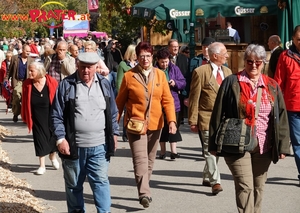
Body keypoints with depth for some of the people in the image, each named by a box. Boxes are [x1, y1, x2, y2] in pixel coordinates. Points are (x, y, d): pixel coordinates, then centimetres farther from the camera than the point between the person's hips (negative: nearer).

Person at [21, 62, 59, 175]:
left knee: (53, 137, 12)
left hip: (51, 116, -1)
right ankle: (42, 165, 16)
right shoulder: (27, 84, -9)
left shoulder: (52, 82, -15)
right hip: (37, 118, 1)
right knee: (40, 139, 4)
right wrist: (25, 118, 1)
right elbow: (25, 102, -2)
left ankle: (53, 156, 41)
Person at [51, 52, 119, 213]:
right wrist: (60, 139, -11)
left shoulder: (104, 84, 6)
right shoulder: (66, 85, -4)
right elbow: (57, 116, -4)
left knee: (101, 182, 0)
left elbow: (113, 113, 14)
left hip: (99, 146, 1)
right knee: (74, 185, 12)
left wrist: (114, 134, 11)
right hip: (73, 146, -1)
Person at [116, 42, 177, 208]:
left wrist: (171, 120, -9)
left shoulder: (160, 75, 4)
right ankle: (144, 193, -19)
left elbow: (167, 100, 2)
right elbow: (120, 101, 4)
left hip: (155, 124, 3)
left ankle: (144, 190, 27)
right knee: (140, 159, -14)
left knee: (150, 160, 12)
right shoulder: (129, 76, -2)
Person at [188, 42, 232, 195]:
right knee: (210, 150, -8)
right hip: (207, 117, -6)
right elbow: (194, 99, -7)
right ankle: (215, 182, -6)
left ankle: (207, 178, 28)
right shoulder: (200, 72, -7)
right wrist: (193, 121, -10)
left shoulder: (227, 72, 13)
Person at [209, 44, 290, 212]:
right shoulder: (231, 83, 0)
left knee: (258, 187, 11)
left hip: (264, 147, 3)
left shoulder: (273, 86, 9)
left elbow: (281, 117, 8)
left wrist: (282, 146, 2)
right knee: (245, 186, -9)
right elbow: (219, 114, -1)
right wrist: (215, 143, -4)